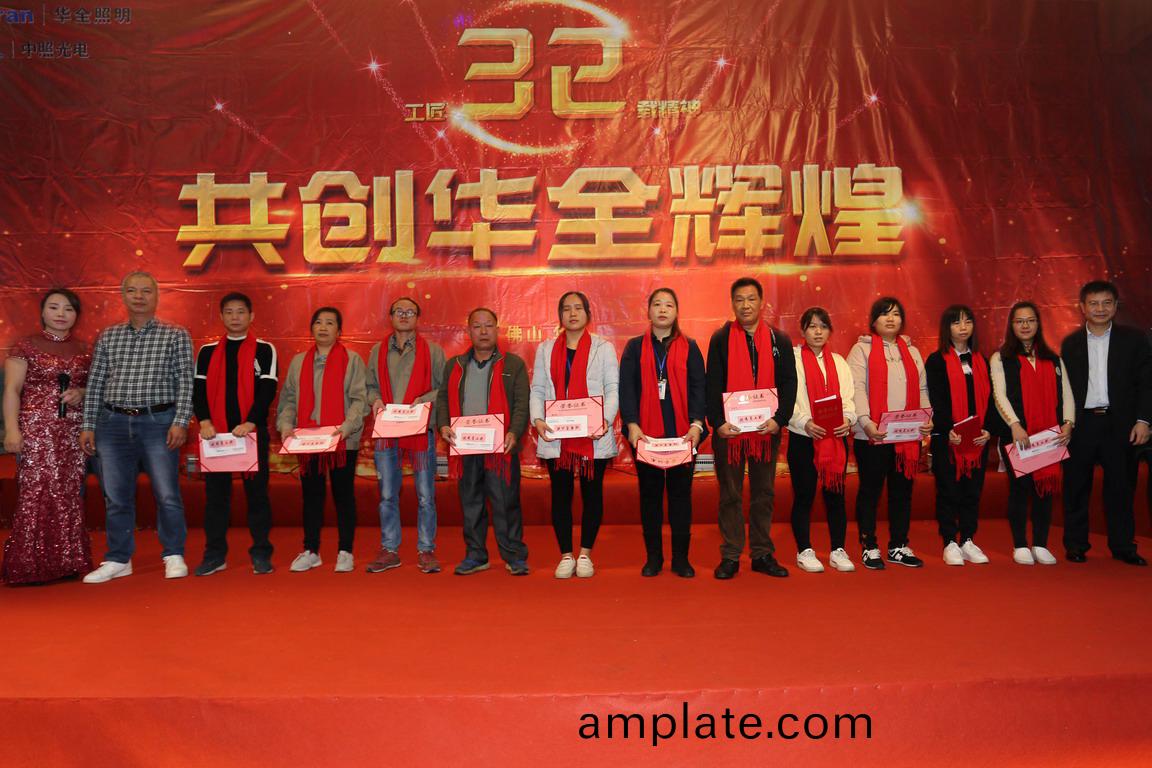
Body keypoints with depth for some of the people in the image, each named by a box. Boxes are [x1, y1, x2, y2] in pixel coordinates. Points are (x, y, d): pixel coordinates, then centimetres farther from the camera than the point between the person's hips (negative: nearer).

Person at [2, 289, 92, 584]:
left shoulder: (83, 349, 13)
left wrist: (82, 393, -2)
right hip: (37, 429, -4)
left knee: (70, 495, 3)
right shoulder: (26, 346, 1)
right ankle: (31, 566, -1)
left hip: (74, 430, 4)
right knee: (37, 493, -7)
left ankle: (67, 562, 10)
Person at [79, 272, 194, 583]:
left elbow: (185, 381, -2)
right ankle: (119, 560, 21)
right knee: (116, 497, 9)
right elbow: (95, 383, 13)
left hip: (158, 422, -3)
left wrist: (180, 422, -10)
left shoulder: (176, 335, 3)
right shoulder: (108, 336, 13)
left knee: (167, 495, -3)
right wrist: (88, 425, 8)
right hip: (113, 423, 3)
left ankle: (174, 556, 13)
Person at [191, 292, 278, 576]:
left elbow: (268, 389, -5)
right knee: (215, 494, 6)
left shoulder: (264, 350, 2)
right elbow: (198, 388, 6)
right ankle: (215, 554, 15)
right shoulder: (208, 351, 11)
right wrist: (204, 421, -10)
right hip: (216, 432, 3)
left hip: (252, 431, -2)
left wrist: (250, 422, -17)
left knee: (256, 492, 3)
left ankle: (261, 554, 11)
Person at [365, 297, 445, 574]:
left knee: (425, 496, 2)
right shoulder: (377, 351, 11)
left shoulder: (432, 351, 3)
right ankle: (389, 550, 19)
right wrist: (375, 400, -4)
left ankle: (426, 551, 12)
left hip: (420, 430, -2)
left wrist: (424, 400, -14)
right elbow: (370, 386, 16)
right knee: (387, 495, 9)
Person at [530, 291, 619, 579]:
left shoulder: (603, 347, 6)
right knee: (560, 494, 4)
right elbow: (537, 389, 9)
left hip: (593, 436, -2)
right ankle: (566, 556, 14)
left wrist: (606, 419, -15)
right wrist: (537, 419, -8)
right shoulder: (546, 348, 13)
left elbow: (613, 389, 0)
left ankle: (585, 554, 17)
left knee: (592, 493, 4)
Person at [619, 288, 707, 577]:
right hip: (646, 433, 0)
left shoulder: (689, 347, 8)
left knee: (680, 493, 4)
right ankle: (653, 557, 15)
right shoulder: (635, 347, 8)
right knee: (650, 493, 5)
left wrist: (697, 424, -11)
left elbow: (699, 388, 2)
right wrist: (632, 424, -12)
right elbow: (626, 388, 1)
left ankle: (681, 557, 13)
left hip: (682, 433, 0)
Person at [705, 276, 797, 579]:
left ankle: (763, 555, 18)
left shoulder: (780, 340, 6)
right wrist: (718, 422, -12)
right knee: (730, 495, 5)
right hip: (729, 430, -1)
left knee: (764, 494, 9)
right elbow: (712, 384, -1)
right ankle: (730, 557, 12)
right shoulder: (721, 339, 2)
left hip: (767, 430, 2)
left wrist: (779, 419, -10)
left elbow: (789, 383, 3)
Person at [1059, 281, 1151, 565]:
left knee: (1121, 487, 5)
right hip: (1081, 424, 1)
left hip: (1120, 424, 0)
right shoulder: (1070, 343, 8)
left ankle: (1123, 546, 15)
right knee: (1076, 488, 4)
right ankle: (1076, 545, 14)